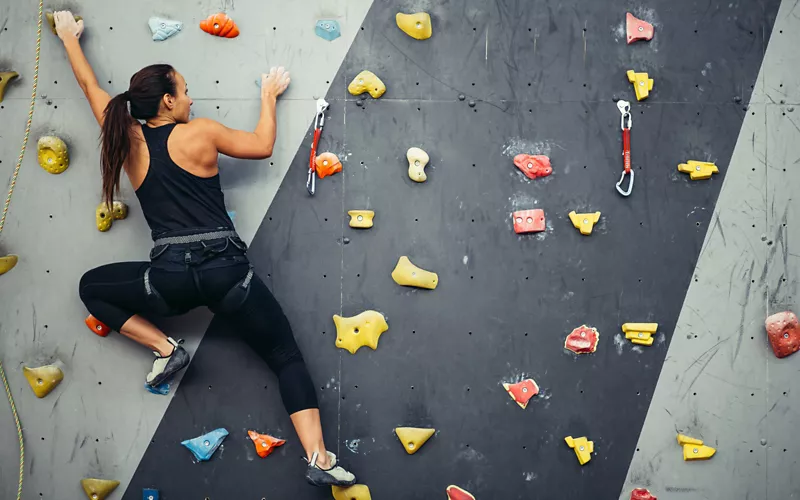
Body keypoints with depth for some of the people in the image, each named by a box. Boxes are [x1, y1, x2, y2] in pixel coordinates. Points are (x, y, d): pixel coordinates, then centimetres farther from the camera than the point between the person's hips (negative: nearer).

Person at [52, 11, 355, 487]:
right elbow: (264, 145, 13)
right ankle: (320, 458, -6)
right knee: (287, 358, 8)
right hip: (226, 270, -1)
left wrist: (70, 39, 42)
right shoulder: (200, 132, 1)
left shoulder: (127, 139, 10)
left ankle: (165, 348, 13)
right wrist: (269, 96, 28)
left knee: (92, 287, 29)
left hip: (169, 278, 2)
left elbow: (90, 85, 26)